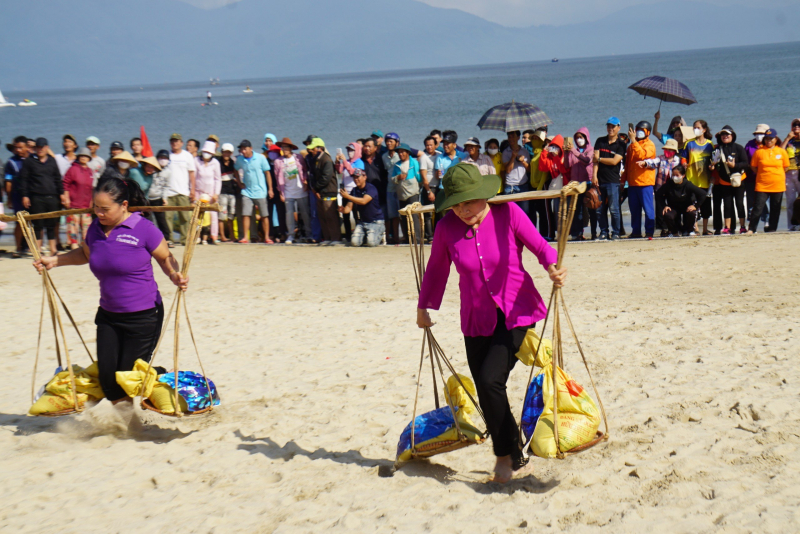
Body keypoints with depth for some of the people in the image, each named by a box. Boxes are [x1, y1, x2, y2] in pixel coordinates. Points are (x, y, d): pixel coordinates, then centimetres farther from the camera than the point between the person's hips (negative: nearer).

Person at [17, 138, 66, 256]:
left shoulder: (52, 161, 14)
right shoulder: (29, 161, 5)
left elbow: (58, 178, 19)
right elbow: (23, 179, 2)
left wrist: (61, 193, 14)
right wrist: (24, 195, -5)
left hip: (52, 197, 3)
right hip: (37, 197, -3)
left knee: (52, 224, 4)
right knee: (38, 225, -2)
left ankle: (53, 249, 9)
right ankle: (38, 249, 3)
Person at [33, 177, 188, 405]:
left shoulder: (143, 229, -14)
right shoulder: (96, 229, 3)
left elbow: (166, 258, -2)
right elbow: (84, 254, 24)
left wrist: (175, 275, -22)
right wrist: (54, 261, 15)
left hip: (143, 316, -5)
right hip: (108, 315, 5)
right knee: (107, 377, 3)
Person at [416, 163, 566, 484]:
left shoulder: (508, 213, -11)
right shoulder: (447, 228, -4)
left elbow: (540, 246, -6)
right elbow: (437, 270, 12)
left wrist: (553, 267, -27)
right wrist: (423, 307, 22)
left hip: (515, 313, -4)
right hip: (476, 320, 4)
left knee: (490, 380, -19)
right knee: (486, 394, 4)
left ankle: (506, 453, 1)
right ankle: (514, 458, 22)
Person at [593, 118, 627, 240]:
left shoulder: (621, 144, 2)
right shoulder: (600, 141, 12)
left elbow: (614, 161, -9)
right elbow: (596, 159, 4)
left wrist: (599, 158, 0)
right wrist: (594, 175, -8)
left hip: (613, 181, -3)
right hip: (600, 180, 4)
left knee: (614, 209, -6)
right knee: (599, 209, 4)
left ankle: (615, 233, 4)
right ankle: (604, 232, 14)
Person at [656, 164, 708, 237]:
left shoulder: (688, 185, -19)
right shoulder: (669, 185, -15)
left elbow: (703, 194, -19)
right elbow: (658, 194, -3)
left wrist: (695, 205, -22)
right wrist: (665, 205, -12)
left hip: (687, 207, -1)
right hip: (673, 208, 1)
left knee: (692, 213, -34)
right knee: (667, 216, -31)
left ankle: (689, 231, 1)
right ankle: (674, 232, 4)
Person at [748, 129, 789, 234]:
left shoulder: (782, 152, 3)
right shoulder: (759, 151, 0)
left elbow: (786, 167, 11)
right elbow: (753, 166, 7)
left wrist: (776, 175, 5)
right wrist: (762, 175, 3)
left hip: (778, 185, 2)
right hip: (762, 185, -2)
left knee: (775, 209, 7)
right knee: (758, 208, -8)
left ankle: (772, 229, 17)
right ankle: (751, 229, -3)